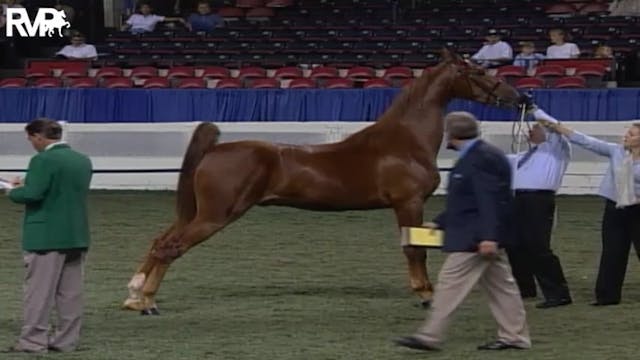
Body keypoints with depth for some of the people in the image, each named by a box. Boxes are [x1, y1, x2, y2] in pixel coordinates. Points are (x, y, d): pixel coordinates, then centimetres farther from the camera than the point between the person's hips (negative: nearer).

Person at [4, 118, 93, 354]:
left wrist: (14, 191, 0)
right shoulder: (83, 161, 10)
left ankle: (33, 341, 0)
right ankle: (66, 341, 11)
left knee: (39, 290, -1)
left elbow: (32, 194, -22)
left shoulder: (43, 160, -14)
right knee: (70, 292, 8)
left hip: (46, 237, -7)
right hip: (77, 236, 7)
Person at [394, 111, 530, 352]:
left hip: (474, 239, -11)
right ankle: (515, 337, 16)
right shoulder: (476, 156, 16)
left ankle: (429, 337, -7)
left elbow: (490, 201, -24)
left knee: (450, 283, -8)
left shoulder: (481, 159, -17)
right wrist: (439, 223, 20)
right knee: (500, 285, 12)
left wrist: (488, 237, -29)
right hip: (485, 236, 11)